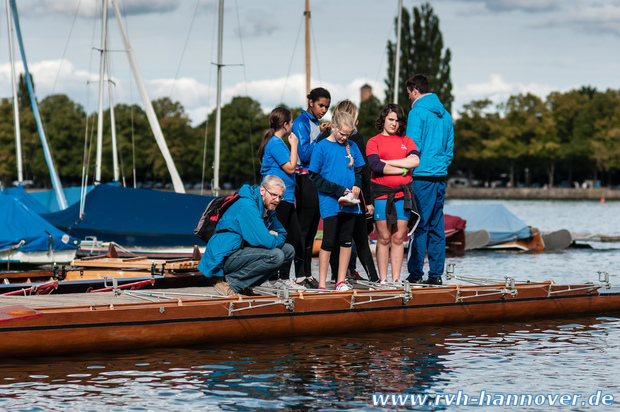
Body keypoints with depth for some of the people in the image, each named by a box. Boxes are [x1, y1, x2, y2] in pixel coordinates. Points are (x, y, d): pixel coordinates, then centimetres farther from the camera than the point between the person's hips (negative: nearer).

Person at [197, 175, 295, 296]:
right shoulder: (247, 206, -20)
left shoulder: (268, 208, 11)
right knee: (276, 256, -26)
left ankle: (243, 283, 3)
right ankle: (230, 281, -14)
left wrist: (273, 235, -4)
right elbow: (264, 241, -27)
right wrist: (276, 240, -5)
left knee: (289, 251, 3)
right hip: (225, 257, -10)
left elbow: (282, 234, 20)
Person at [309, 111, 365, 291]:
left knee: (346, 241, 6)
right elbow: (314, 177, -5)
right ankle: (322, 284, 1)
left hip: (349, 202, 5)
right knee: (329, 242, -5)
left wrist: (357, 185, -3)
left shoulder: (352, 147, 11)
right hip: (329, 202, -4)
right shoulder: (322, 147, -2)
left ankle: (341, 281, 14)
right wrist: (338, 190, -12)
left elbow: (359, 171, 19)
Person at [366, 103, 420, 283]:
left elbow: (415, 161, -4)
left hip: (403, 194, 3)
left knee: (398, 238, 2)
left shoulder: (406, 141, 15)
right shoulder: (374, 142, 5)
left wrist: (387, 162, -7)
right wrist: (402, 169, -9)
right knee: (384, 238, -2)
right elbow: (375, 166, -11)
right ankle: (382, 279, 3)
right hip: (382, 194, -3)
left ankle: (396, 279, 6)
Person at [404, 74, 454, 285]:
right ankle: (436, 274, 8)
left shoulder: (418, 112, -8)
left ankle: (415, 273, -4)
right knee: (437, 226, 8)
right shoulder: (445, 114, 14)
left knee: (419, 226, -4)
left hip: (422, 175, -7)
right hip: (440, 176, 7)